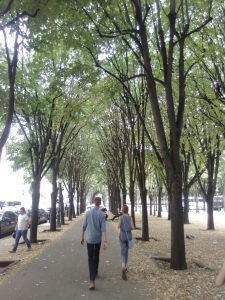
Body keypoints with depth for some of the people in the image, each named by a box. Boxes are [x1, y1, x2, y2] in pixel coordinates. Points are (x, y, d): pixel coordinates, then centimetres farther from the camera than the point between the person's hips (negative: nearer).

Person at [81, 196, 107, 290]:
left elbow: (84, 226, 0)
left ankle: (92, 281, -12)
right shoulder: (102, 214, -10)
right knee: (96, 256, 22)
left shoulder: (88, 212, -4)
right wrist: (105, 242, -19)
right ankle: (95, 273, 40)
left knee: (90, 259, -1)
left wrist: (82, 237, 11)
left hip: (89, 238, 0)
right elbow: (103, 229, -17)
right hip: (98, 239, 0)